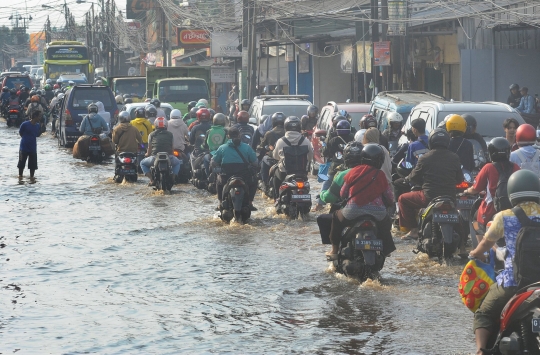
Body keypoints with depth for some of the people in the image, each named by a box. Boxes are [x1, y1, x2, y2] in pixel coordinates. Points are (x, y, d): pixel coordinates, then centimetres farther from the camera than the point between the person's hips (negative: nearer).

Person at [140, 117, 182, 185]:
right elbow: (171, 147, 16)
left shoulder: (152, 135, 9)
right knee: (177, 163, 34)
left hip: (155, 158, -2)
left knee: (143, 163, 27)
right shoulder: (170, 134, 13)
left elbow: (149, 148, 8)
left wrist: (147, 154, 30)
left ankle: (152, 179, 8)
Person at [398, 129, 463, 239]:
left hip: (429, 197, -5)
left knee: (403, 199, 16)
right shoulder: (454, 158, 1)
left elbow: (414, 178, 1)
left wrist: (407, 179, 24)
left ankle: (414, 230, 8)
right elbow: (459, 179, 9)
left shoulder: (425, 158, -8)